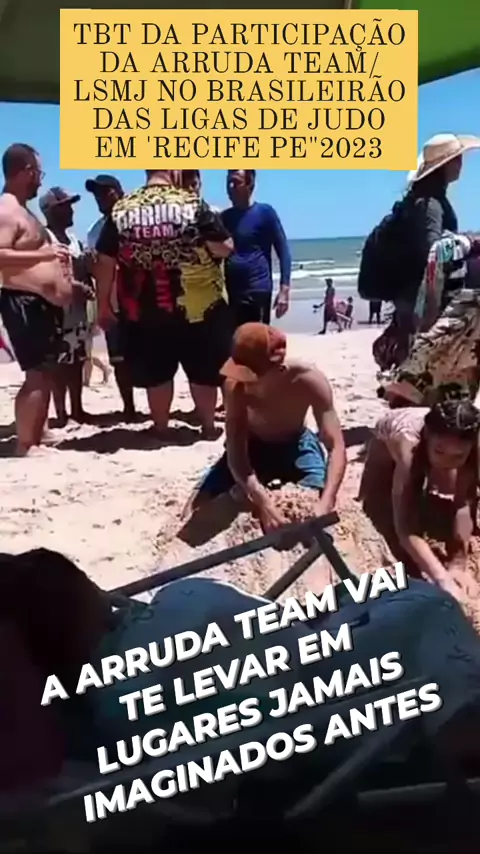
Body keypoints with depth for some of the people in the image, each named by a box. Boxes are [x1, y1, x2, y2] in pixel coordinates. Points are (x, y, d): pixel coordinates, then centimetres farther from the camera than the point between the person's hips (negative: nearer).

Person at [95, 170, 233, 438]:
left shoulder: (121, 210, 2)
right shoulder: (193, 204, -5)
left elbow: (106, 261, 3)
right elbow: (225, 248, -5)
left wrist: (104, 304, 10)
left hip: (143, 310, 2)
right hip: (198, 306, -2)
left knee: (156, 373, 14)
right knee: (204, 371, 13)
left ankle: (161, 429, 23)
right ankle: (209, 426, 23)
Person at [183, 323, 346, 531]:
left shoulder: (309, 381, -33)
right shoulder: (236, 386, -31)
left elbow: (336, 447, -36)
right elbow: (235, 451, -33)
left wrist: (324, 505, -53)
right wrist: (263, 503, -50)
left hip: (296, 445, 0)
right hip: (252, 446, 1)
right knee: (195, 508, -14)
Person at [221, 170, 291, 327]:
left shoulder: (265, 212, -3)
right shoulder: (225, 216, 13)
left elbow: (283, 252, -4)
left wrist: (284, 290, -13)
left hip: (258, 291, -5)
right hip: (229, 292, 6)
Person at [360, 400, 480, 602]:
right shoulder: (410, 446, -49)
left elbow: (464, 507, -32)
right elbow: (405, 529, -54)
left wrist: (457, 565, -41)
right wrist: (442, 579, -63)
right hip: (388, 439, -3)